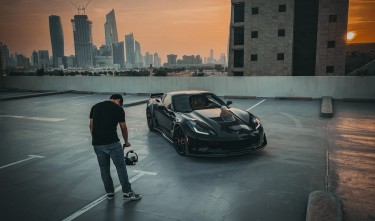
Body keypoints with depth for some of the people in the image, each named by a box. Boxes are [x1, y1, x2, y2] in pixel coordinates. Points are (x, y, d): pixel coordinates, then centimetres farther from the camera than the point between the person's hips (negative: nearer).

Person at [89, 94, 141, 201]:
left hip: (97, 144, 5)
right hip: (112, 143, -5)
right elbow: (123, 128, 8)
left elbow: (91, 126, 14)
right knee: (121, 167, 6)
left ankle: (109, 192, 27)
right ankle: (127, 192, 13)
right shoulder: (118, 108, 2)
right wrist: (126, 141, 23)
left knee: (104, 169, 17)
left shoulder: (95, 106, 15)